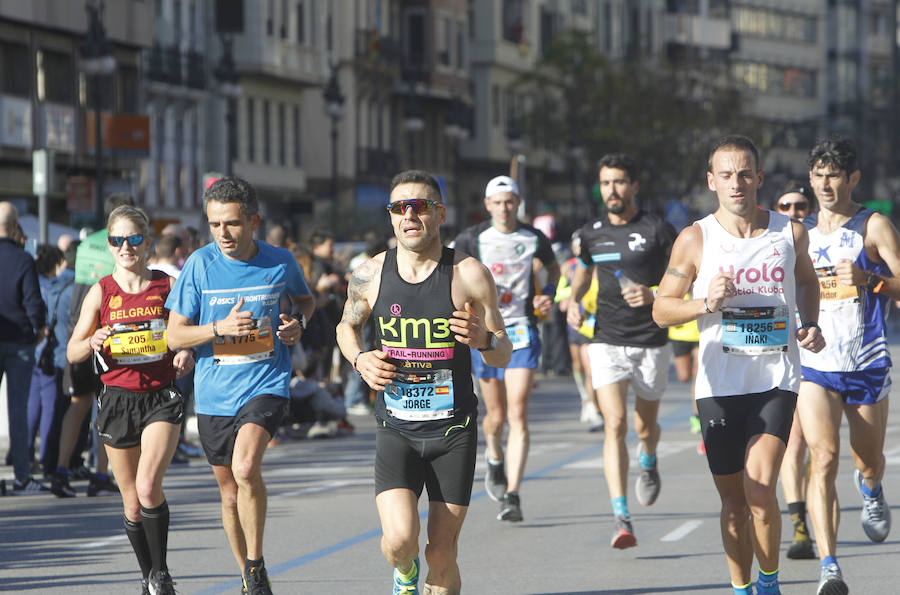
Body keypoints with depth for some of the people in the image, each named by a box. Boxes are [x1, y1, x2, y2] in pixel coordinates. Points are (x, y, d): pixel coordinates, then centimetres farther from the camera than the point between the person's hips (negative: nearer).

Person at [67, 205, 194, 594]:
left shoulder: (168, 286, 0)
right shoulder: (101, 292, 2)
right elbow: (72, 353, 4)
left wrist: (188, 355, -11)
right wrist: (93, 343, -18)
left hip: (162, 398, -2)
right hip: (117, 398, 2)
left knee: (148, 486, -21)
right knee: (132, 501, 8)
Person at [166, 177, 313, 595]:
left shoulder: (281, 262, -1)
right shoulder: (200, 265, -4)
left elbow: (304, 299, 21)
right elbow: (175, 336, -2)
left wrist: (299, 322, -1)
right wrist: (221, 328, -18)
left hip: (266, 384, -2)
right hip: (214, 393, 2)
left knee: (246, 467, -27)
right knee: (230, 493, 13)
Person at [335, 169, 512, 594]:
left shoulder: (470, 275, -5)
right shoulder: (370, 275, -1)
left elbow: (503, 355, 2)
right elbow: (347, 326, 20)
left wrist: (484, 339, -21)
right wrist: (360, 359, -2)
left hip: (454, 430, 0)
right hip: (395, 429, 0)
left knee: (442, 554, 1)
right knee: (400, 539, -17)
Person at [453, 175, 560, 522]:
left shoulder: (534, 239, 4)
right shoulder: (471, 239, -1)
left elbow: (553, 268, 23)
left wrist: (548, 296, 5)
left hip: (522, 332, 0)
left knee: (517, 415, -12)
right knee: (496, 415, 7)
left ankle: (512, 495, -15)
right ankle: (495, 460, 43)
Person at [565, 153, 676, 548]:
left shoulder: (658, 231, -6)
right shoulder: (591, 233, 7)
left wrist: (654, 295, -22)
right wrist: (573, 301, 6)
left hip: (651, 342, -1)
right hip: (607, 341, 1)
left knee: (645, 426, 12)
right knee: (615, 424, -15)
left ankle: (649, 463, 51)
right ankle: (621, 519, -21)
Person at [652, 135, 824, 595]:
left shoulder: (791, 233, 4)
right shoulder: (695, 239, -1)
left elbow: (806, 280, 25)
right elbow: (661, 310, 4)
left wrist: (809, 325, 7)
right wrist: (706, 303, -14)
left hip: (776, 379, 0)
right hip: (719, 382, 1)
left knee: (760, 487, -16)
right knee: (733, 500, 7)